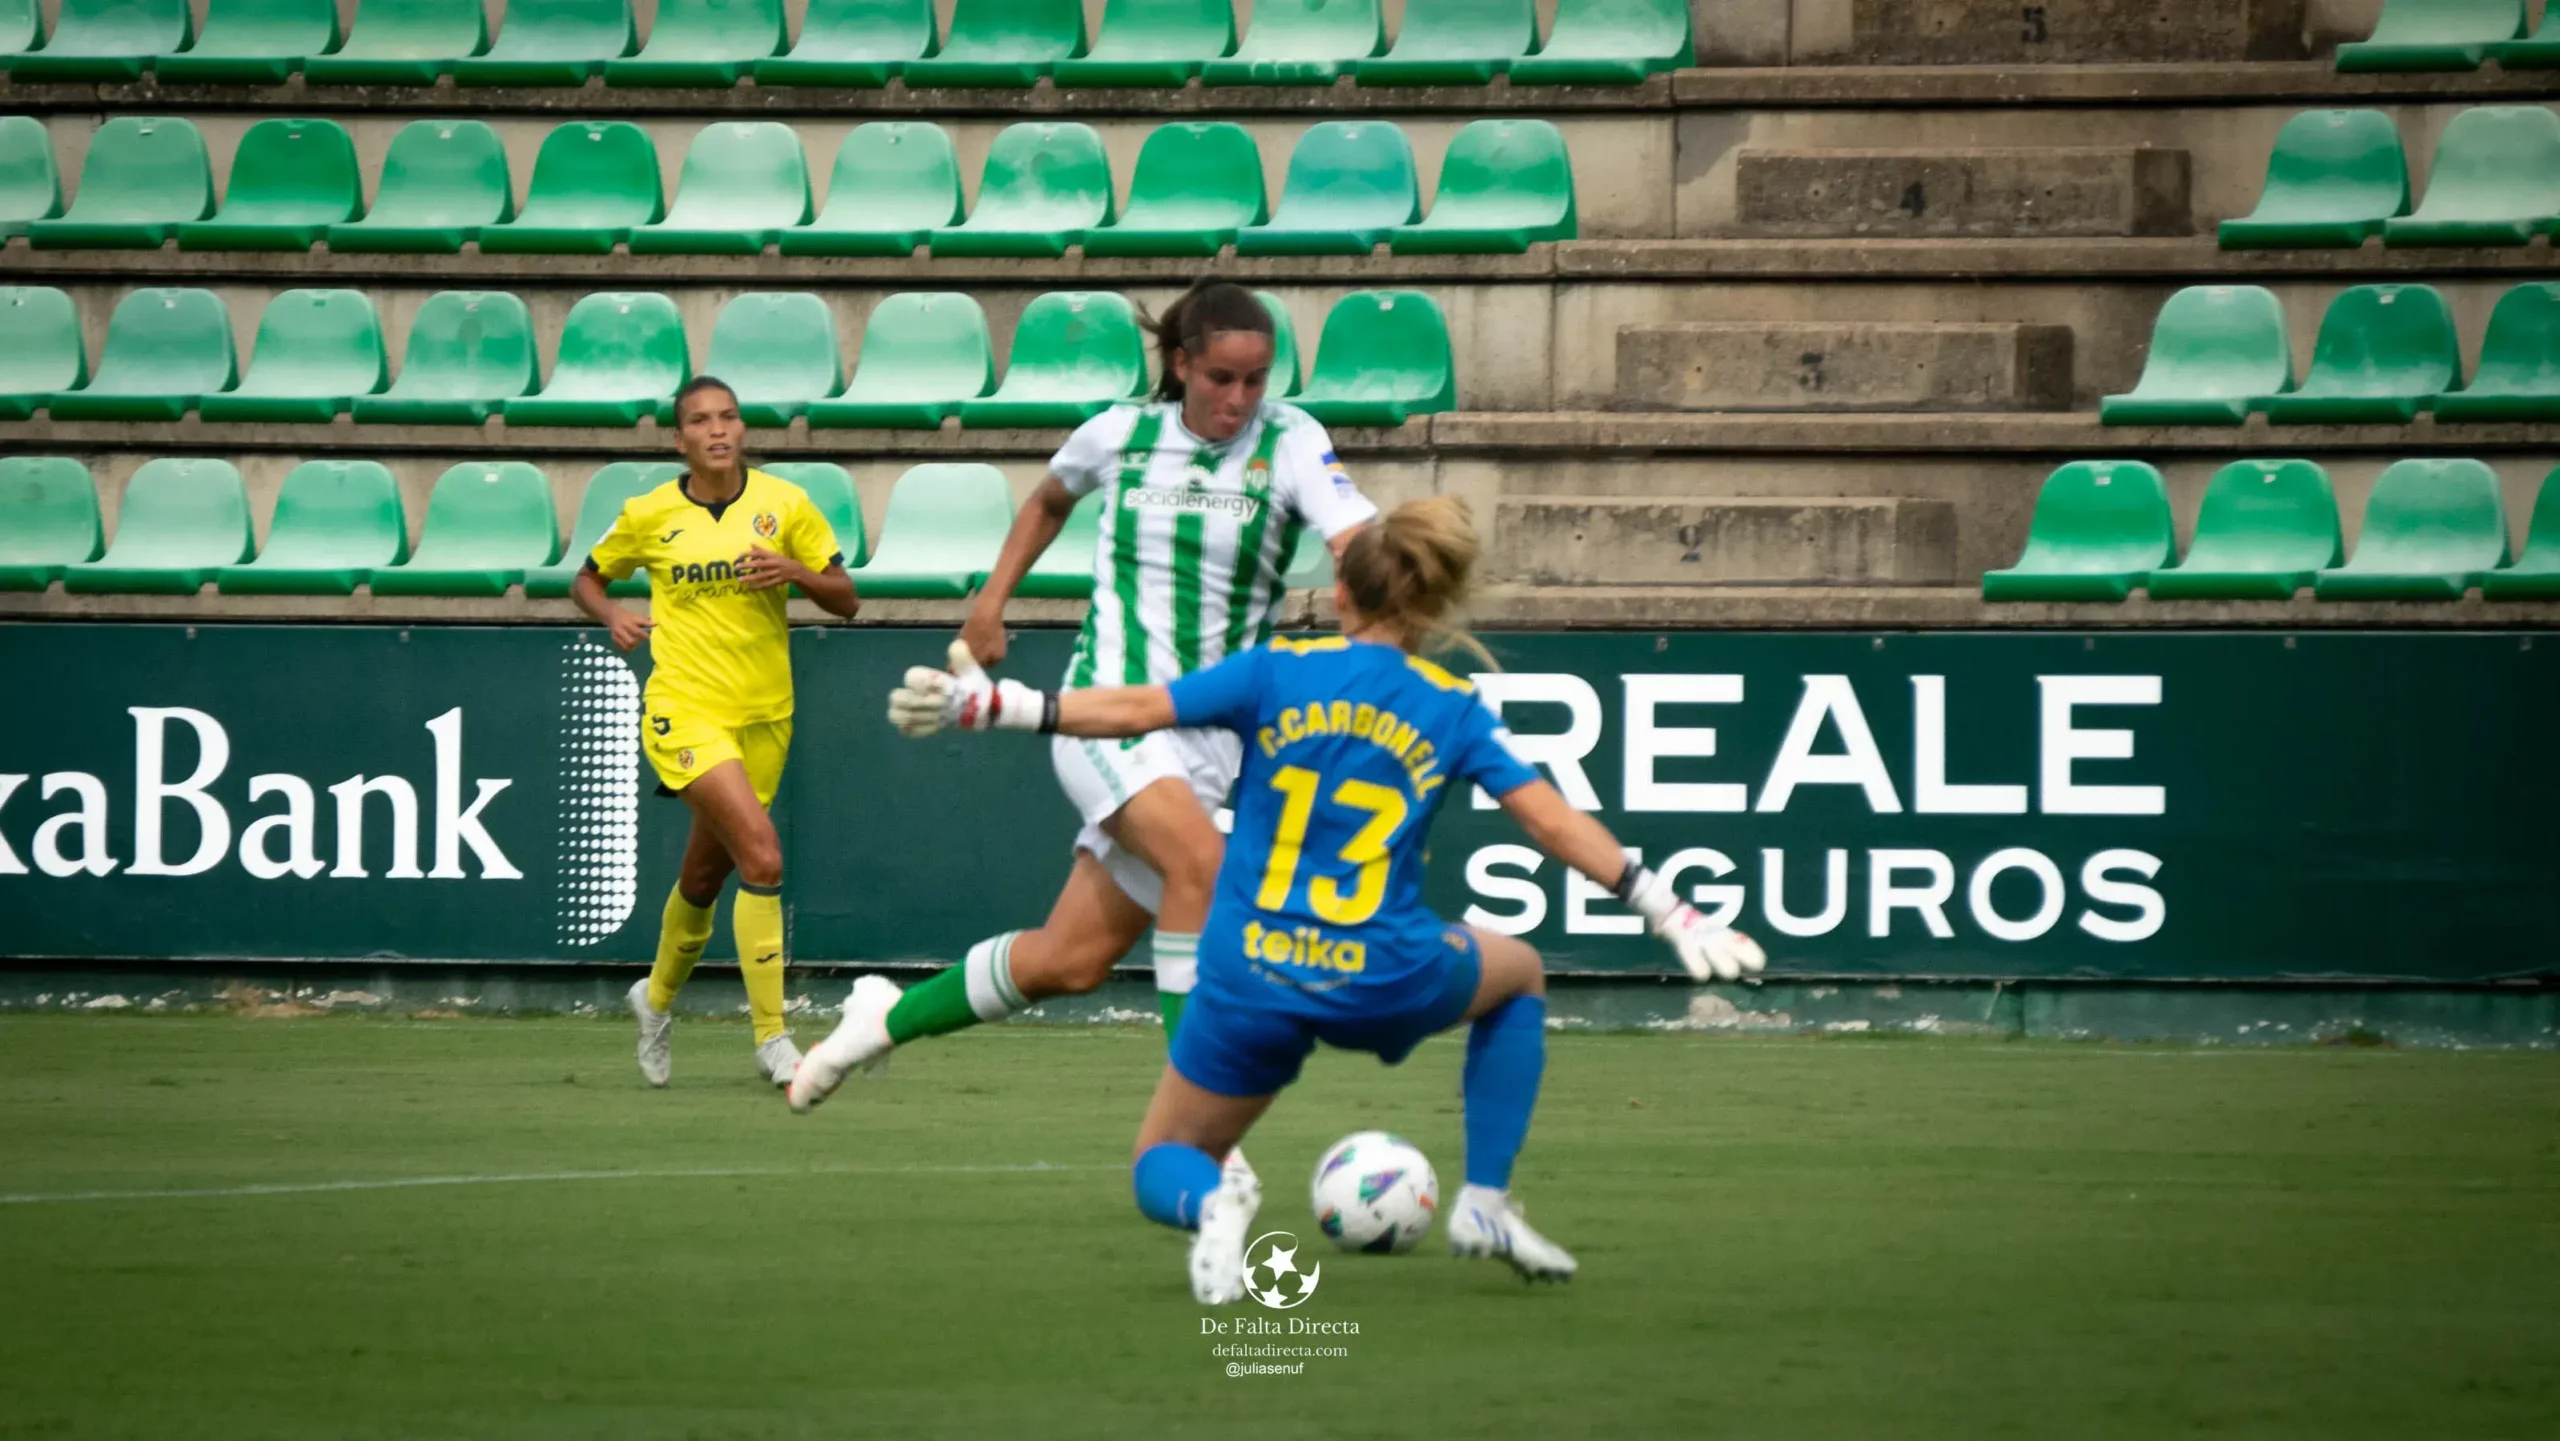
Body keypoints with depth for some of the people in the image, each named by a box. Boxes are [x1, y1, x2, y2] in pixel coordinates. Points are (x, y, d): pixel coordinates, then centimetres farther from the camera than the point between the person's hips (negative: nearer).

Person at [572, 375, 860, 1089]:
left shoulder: (785, 504, 1)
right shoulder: (648, 515, -1)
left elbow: (846, 600, 3)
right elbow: (586, 580, 15)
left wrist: (796, 572, -17)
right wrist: (612, 616, -7)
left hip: (764, 715, 4)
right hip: (685, 712, -4)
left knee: (705, 876, 16)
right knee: (762, 855, -22)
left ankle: (658, 997, 45)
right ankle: (772, 1037, -17)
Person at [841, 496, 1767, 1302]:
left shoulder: (1278, 674, 1)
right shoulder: (1453, 711, 3)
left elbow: (1136, 710, -6)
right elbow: (1555, 823, -1)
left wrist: (989, 704, -2)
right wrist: (1671, 915, 5)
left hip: (1248, 985, 0)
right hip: (1383, 985, 0)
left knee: (1163, 1169, 18)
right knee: (1518, 974, 32)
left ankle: (1209, 1203, -22)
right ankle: (1485, 1204, 21)